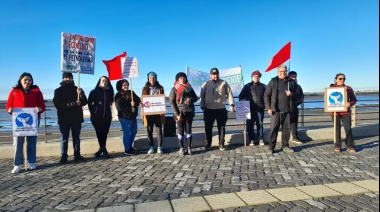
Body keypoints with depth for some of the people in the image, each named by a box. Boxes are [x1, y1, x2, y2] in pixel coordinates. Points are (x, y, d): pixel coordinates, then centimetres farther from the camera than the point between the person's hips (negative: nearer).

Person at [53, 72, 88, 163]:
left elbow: (84, 102, 2)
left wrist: (81, 94, -18)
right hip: (64, 119, -2)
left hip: (76, 118, 3)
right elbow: (58, 104, -10)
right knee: (64, 139, 2)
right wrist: (73, 104, -18)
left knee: (76, 137, 8)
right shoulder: (58, 91, 3)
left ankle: (77, 155, 14)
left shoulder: (77, 89, 10)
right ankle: (64, 156, 6)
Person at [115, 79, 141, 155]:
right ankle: (127, 150, 8)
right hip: (124, 117, -7)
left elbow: (138, 100, 3)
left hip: (133, 116, 7)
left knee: (134, 131, 15)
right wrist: (130, 109, -16)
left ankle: (130, 147, 30)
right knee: (126, 133, -2)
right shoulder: (118, 95, -6)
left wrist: (134, 103, -19)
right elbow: (120, 107, -15)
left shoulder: (131, 92, 11)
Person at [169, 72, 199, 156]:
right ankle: (181, 149, 7)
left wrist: (190, 99, -9)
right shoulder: (174, 89, -1)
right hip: (180, 113, -3)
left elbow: (196, 97, 15)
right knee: (180, 131, 2)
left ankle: (189, 148, 13)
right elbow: (171, 102, -6)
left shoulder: (189, 87, 9)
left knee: (188, 130, 7)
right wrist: (176, 114, -14)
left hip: (189, 112, 3)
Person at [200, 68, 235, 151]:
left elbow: (229, 93, 3)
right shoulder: (206, 84, 6)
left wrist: (231, 105, -5)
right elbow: (202, 96, 6)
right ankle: (208, 144, 17)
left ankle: (221, 144, 15)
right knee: (208, 128, 5)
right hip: (209, 110, 0)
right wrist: (203, 107, 0)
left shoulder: (224, 83, 5)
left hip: (221, 109, 0)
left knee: (221, 127, 5)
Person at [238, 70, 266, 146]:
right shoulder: (247, 86, 10)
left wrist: (265, 104, -2)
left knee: (260, 124, 3)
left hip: (260, 109, 0)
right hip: (250, 109, 0)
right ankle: (252, 140, 9)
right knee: (250, 125, 1)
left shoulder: (263, 86, 11)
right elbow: (241, 96, 8)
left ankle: (261, 139, 11)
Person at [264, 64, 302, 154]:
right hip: (276, 110, -3)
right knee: (274, 129, -2)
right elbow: (266, 95, 1)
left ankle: (285, 146, 21)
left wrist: (292, 94, -10)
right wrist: (268, 108, -7)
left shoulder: (292, 82, 11)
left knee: (286, 129, 8)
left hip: (287, 110, 3)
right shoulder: (273, 82, 4)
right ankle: (271, 147, 4)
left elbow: (298, 94, 13)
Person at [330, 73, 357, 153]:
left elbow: (354, 100, 4)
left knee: (348, 129, -3)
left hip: (345, 111, 0)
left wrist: (350, 103, -17)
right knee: (337, 129, 6)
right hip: (335, 112, 0)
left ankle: (350, 146, 8)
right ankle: (338, 146, 14)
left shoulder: (348, 88, 3)